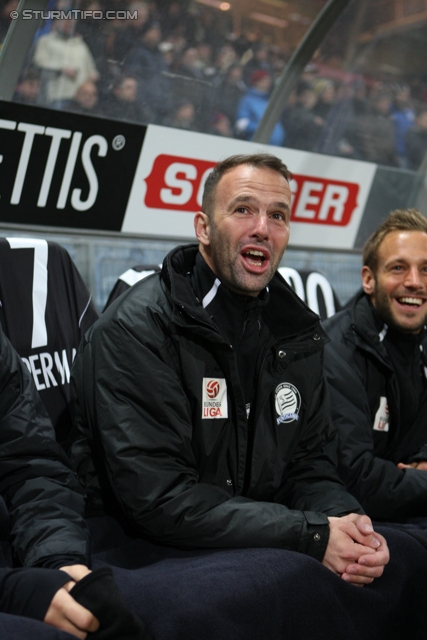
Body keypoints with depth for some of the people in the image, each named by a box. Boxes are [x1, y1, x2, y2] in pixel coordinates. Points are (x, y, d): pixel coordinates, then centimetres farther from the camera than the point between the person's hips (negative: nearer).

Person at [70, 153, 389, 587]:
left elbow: (308, 467, 9)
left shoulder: (296, 331, 6)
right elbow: (158, 501, -22)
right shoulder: (136, 328, -16)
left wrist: (345, 520, -15)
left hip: (260, 550, 6)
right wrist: (312, 534, -23)